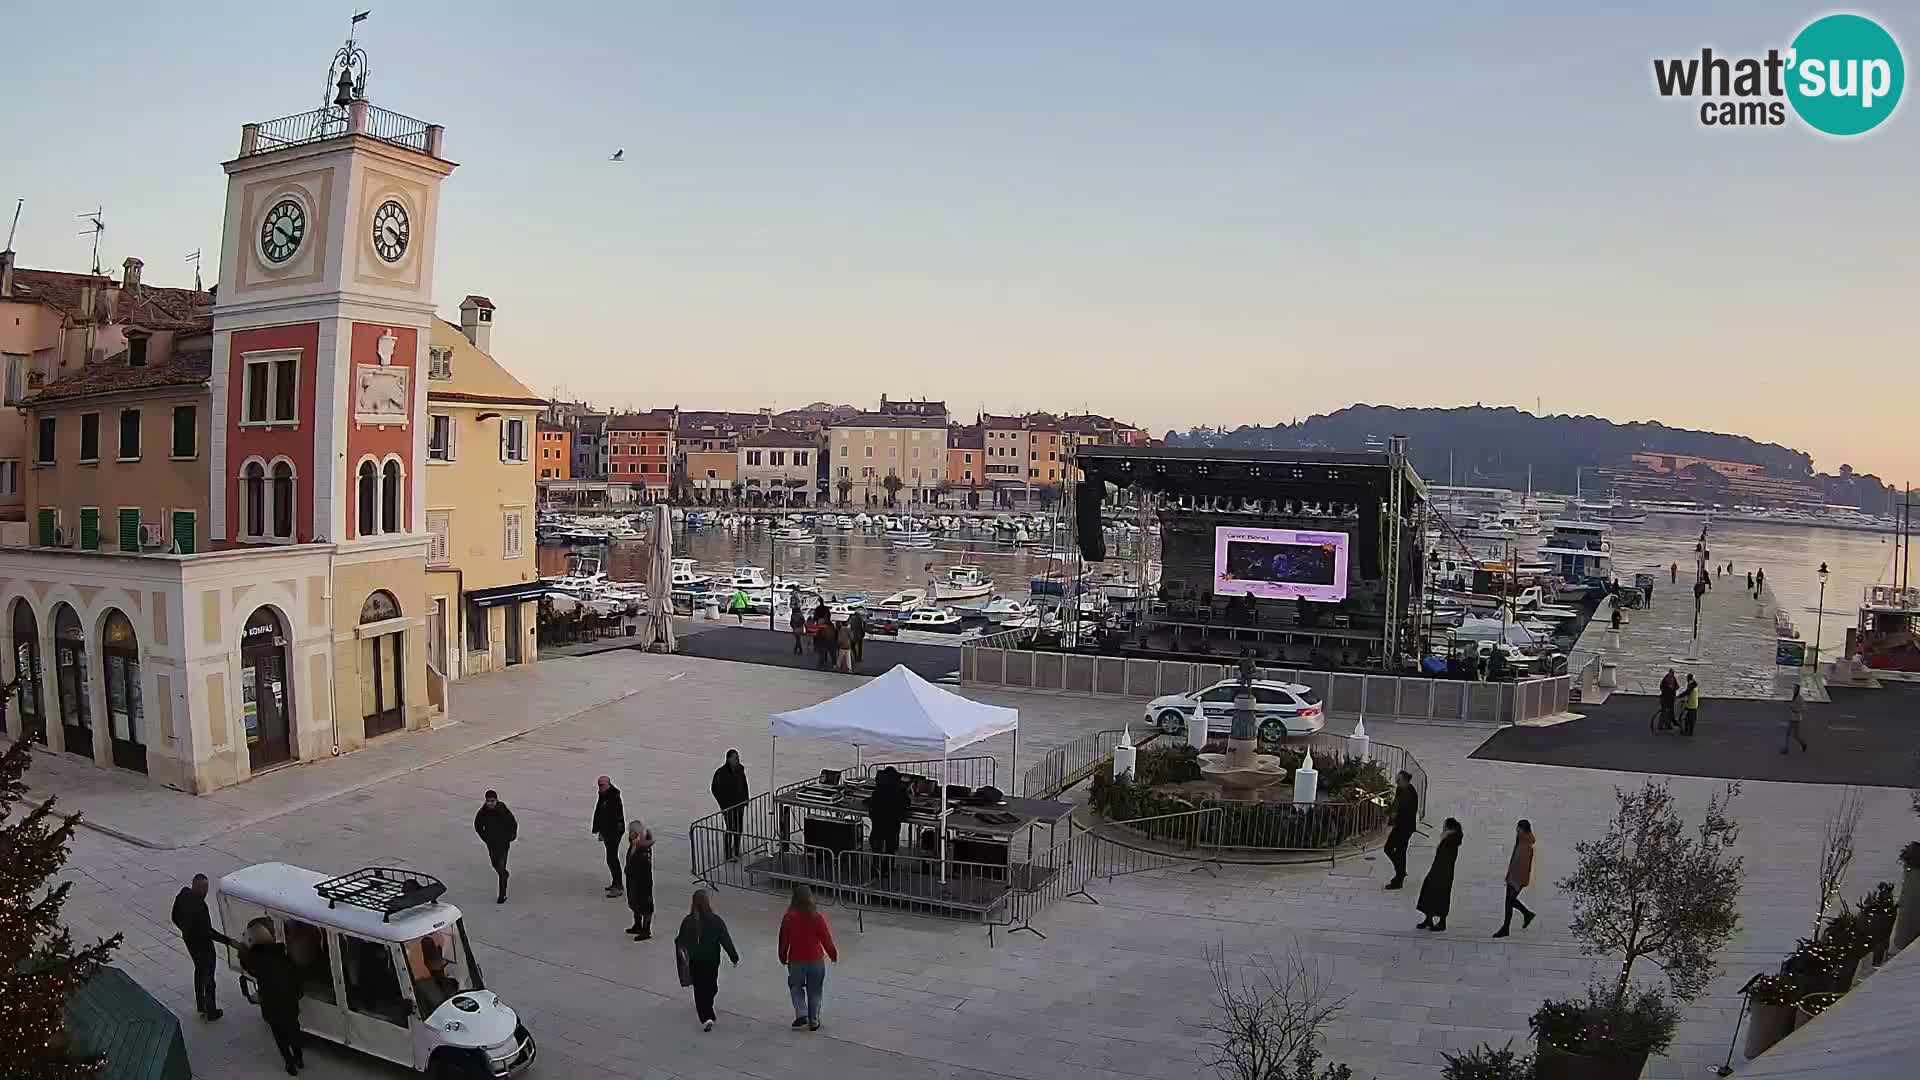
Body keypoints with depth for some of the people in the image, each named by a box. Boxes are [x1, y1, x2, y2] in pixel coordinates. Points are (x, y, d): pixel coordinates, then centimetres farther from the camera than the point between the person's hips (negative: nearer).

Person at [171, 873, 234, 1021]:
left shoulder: (182, 895, -11)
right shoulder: (199, 905, -35)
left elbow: (175, 918, 4)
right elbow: (207, 931, -31)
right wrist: (227, 940, -26)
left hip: (188, 939, 8)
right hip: (202, 944, -8)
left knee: (199, 969, 27)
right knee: (208, 976, 11)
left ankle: (201, 1006, 40)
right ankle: (210, 1012, 24)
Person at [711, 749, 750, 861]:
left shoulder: (740, 769, 0)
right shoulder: (722, 772, -16)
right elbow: (716, 789, -11)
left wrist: (746, 799, 8)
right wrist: (723, 804, -13)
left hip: (739, 804, 6)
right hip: (728, 805, -6)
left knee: (739, 827, 12)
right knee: (730, 829, -6)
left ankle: (736, 851, 28)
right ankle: (728, 854, 1)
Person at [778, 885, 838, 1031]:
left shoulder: (788, 918, -12)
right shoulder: (817, 918, -14)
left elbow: (784, 940, -2)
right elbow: (826, 939, -7)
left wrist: (783, 957, 15)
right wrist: (833, 954, 10)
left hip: (796, 961, 0)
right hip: (816, 961, 0)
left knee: (796, 986, 21)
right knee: (815, 991, 15)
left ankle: (801, 1014, 6)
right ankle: (814, 1021, 18)